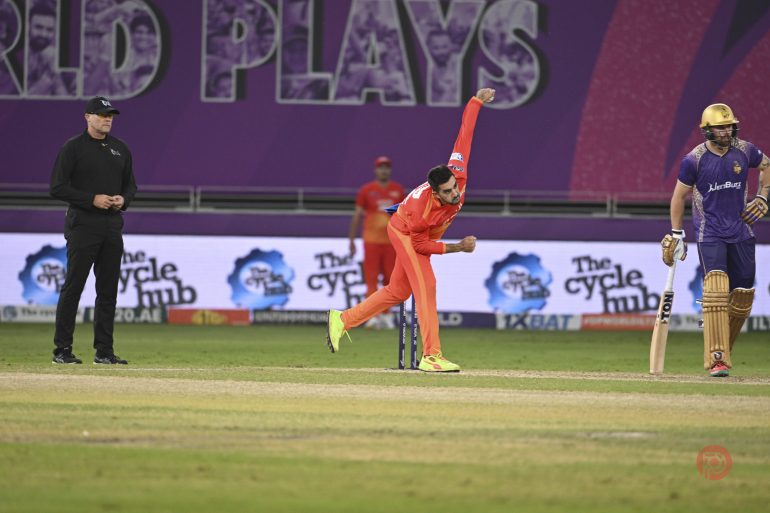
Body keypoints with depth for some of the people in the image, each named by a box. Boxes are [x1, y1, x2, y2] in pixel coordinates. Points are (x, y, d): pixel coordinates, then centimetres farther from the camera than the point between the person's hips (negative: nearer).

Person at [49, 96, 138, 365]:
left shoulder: (120, 149, 13)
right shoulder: (72, 148, -4)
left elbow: (130, 184, 21)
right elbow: (57, 188, -9)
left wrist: (123, 199, -3)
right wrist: (92, 199, -16)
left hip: (112, 226, 6)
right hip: (83, 224, -6)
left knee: (108, 290, 6)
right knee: (73, 287, -5)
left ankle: (104, 351, 11)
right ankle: (62, 350, -2)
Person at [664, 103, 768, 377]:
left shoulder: (745, 151, -1)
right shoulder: (694, 160, -10)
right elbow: (679, 195, 1)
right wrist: (676, 234, 1)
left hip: (741, 233, 5)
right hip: (709, 235, -5)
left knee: (743, 293, 5)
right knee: (716, 285, -21)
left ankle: (722, 346, 27)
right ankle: (716, 359, -25)